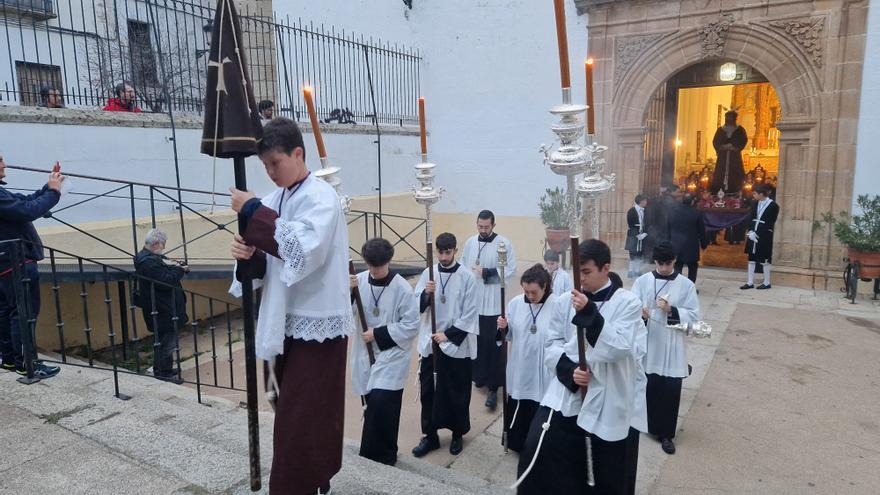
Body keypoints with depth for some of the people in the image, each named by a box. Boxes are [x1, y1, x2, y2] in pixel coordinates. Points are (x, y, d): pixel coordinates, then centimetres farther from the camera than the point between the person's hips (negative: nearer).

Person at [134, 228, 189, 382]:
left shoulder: (151, 257, 11)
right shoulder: (148, 262, -23)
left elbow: (166, 273, 17)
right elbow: (166, 281, -28)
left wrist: (177, 268, 0)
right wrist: (180, 270, -14)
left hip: (165, 310, 11)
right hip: (163, 311, -11)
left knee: (167, 341, 20)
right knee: (167, 342, 0)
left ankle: (165, 369, 31)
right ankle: (163, 372, 11)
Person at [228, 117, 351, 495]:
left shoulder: (321, 197, -13)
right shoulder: (276, 199, 8)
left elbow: (304, 249, -30)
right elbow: (267, 265, 10)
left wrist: (253, 211, -25)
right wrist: (248, 255, -12)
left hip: (317, 325, -8)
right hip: (284, 323, 8)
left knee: (300, 421, -2)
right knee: (293, 415, 18)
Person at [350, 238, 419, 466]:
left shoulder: (402, 288, -13)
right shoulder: (359, 280, -3)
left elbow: (411, 325, -12)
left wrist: (379, 334, -15)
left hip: (391, 355, -4)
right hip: (365, 354, 4)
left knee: (381, 406, -12)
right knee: (373, 407, 13)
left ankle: (377, 457, 5)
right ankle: (383, 454, 32)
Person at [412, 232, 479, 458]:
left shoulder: (467, 277, -8)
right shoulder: (428, 273, 2)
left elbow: (469, 314, -9)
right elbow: (416, 307, 1)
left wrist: (449, 335, -15)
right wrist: (425, 294, -19)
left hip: (457, 345, -3)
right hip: (429, 343, 3)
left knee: (457, 393, 9)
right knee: (428, 391, 10)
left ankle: (458, 434, 28)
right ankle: (430, 435, 25)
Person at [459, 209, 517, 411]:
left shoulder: (504, 243, -6)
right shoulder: (470, 242, 8)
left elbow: (511, 271, -11)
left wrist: (487, 272, -17)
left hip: (494, 303, -4)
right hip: (472, 300, 4)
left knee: (492, 344, -2)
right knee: (475, 340, 13)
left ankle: (493, 388, 5)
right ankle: (478, 377, 31)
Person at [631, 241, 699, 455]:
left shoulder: (686, 285, -3)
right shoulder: (642, 281, -1)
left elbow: (694, 316, -4)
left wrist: (671, 310, -19)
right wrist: (640, 314, -26)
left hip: (672, 348, -1)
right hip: (647, 345, 1)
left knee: (671, 391, 3)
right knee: (647, 387, 12)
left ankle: (665, 433, 19)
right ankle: (646, 424, 35)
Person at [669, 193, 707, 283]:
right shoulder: (697, 213, -10)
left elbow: (669, 228, 6)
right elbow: (702, 231, -3)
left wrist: (670, 241, 16)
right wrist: (704, 244, 9)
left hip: (676, 245, 3)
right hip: (691, 245, -2)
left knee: (677, 268, 9)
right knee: (692, 268, 10)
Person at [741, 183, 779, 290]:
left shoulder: (773, 205, -11)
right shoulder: (755, 204, 8)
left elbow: (769, 223, -13)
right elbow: (751, 218, 8)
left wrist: (757, 234, -17)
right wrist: (751, 231, -7)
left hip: (764, 236, -6)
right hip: (753, 235, 6)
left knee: (764, 260, 3)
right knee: (751, 259, 8)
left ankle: (767, 283, 16)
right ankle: (750, 282, 14)